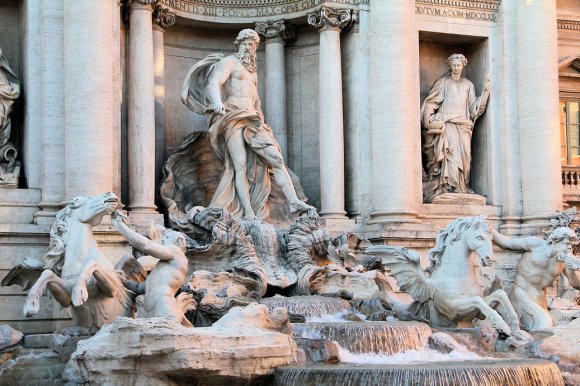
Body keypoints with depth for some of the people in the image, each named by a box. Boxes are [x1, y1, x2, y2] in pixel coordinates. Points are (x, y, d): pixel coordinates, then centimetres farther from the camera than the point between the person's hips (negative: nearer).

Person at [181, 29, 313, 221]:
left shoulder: (252, 70, 29)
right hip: (233, 120, -7)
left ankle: (294, 202, -18)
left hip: (252, 121, 7)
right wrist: (218, 103, -33)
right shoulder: (228, 62, 5)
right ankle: (248, 213, -23)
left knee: (276, 158, -10)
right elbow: (213, 84, -12)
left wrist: (261, 123, 25)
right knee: (240, 166, -16)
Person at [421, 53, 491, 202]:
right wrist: (429, 119, -7)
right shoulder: (443, 82, 9)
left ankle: (461, 186, -4)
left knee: (463, 155, -6)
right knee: (450, 152, -18)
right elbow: (431, 102, 5)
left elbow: (474, 106, 13)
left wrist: (486, 92, 3)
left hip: (463, 126, 4)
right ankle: (449, 185, -21)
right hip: (446, 124, -3)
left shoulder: (468, 84, 19)